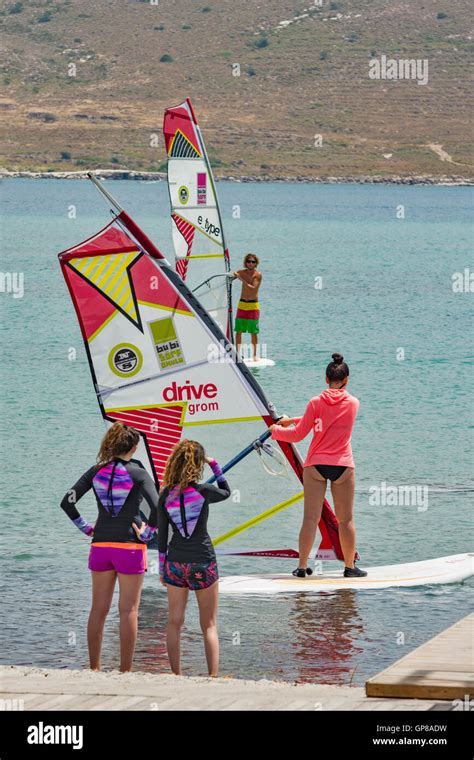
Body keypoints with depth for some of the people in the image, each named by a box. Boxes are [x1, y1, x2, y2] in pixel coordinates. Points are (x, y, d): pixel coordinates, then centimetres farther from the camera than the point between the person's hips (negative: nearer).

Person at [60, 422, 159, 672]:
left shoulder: (96, 471, 3)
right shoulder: (137, 473, -9)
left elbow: (67, 502, 0)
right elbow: (157, 508, -20)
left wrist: (86, 527, 8)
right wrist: (147, 532, -6)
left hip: (101, 545, 4)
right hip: (130, 547, -4)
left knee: (98, 609, 10)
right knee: (128, 610, 2)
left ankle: (94, 668, 13)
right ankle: (125, 670, 2)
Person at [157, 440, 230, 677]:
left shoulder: (166, 495, -2)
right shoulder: (203, 491, -11)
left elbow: (162, 535, 4)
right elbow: (226, 492, 12)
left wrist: (162, 567, 12)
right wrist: (214, 465, 14)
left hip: (175, 561, 3)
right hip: (203, 561, -3)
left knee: (174, 622, 10)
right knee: (209, 625, 4)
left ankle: (176, 675, 10)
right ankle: (213, 675, -4)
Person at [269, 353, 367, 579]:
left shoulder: (316, 402, -2)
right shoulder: (353, 403, 3)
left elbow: (298, 435, 1)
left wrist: (277, 430, 21)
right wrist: (294, 420, 21)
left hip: (315, 465, 0)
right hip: (343, 466, 0)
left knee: (311, 517, 0)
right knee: (345, 519, 7)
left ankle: (302, 566, -1)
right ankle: (350, 567, 11)